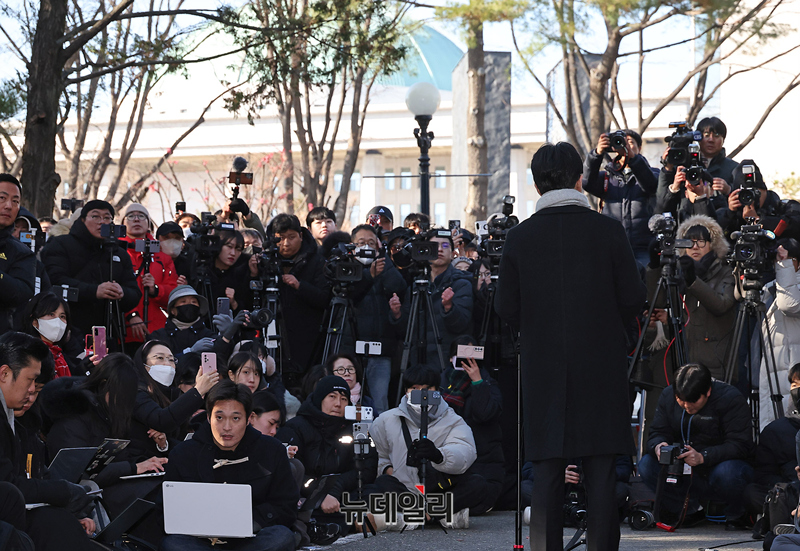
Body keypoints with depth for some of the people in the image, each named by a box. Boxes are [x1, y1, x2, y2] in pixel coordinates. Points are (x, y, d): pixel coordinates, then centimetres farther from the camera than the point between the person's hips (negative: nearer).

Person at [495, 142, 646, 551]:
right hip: (601, 367, -1)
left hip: (544, 370, 1)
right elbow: (633, 299, -3)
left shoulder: (519, 237, -2)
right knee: (601, 475, 2)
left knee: (547, 475, 4)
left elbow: (506, 309, 0)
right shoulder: (608, 230, -5)